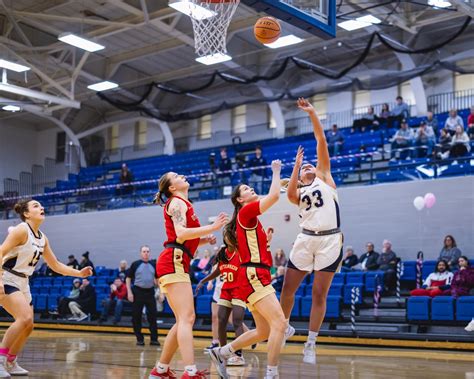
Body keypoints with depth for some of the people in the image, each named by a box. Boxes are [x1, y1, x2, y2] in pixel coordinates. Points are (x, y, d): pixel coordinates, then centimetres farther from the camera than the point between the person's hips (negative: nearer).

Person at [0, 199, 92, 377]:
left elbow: (55, 265, 17)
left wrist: (79, 273, 6)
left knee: (28, 326, 11)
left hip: (22, 283, 9)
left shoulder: (42, 238, 10)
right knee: (25, 318, -27)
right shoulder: (21, 230, -15)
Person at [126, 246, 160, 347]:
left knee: (152, 316, 0)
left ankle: (154, 339, 7)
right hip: (138, 292, -2)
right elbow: (128, 278, 1)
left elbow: (157, 278, 15)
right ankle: (139, 339, 12)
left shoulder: (153, 265, 8)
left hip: (150, 292, 2)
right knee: (136, 317, 2)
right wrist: (129, 292, -7)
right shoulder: (135, 264, -1)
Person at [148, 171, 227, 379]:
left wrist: (204, 239, 11)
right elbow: (181, 233, -19)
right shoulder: (177, 202, -4)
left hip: (178, 265, 10)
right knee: (187, 318, -17)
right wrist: (212, 227, -17)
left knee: (184, 320, 11)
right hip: (173, 263, -10)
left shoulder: (183, 204, 24)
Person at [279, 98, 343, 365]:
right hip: (306, 240, 3)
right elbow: (290, 195, -9)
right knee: (288, 287, 5)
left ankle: (311, 343, 8)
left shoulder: (325, 176, 13)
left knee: (319, 294, -1)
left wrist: (312, 113, 1)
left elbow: (321, 141, 6)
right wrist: (296, 164, -3)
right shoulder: (300, 192, 18)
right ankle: (285, 327, 29)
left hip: (330, 240, -3)